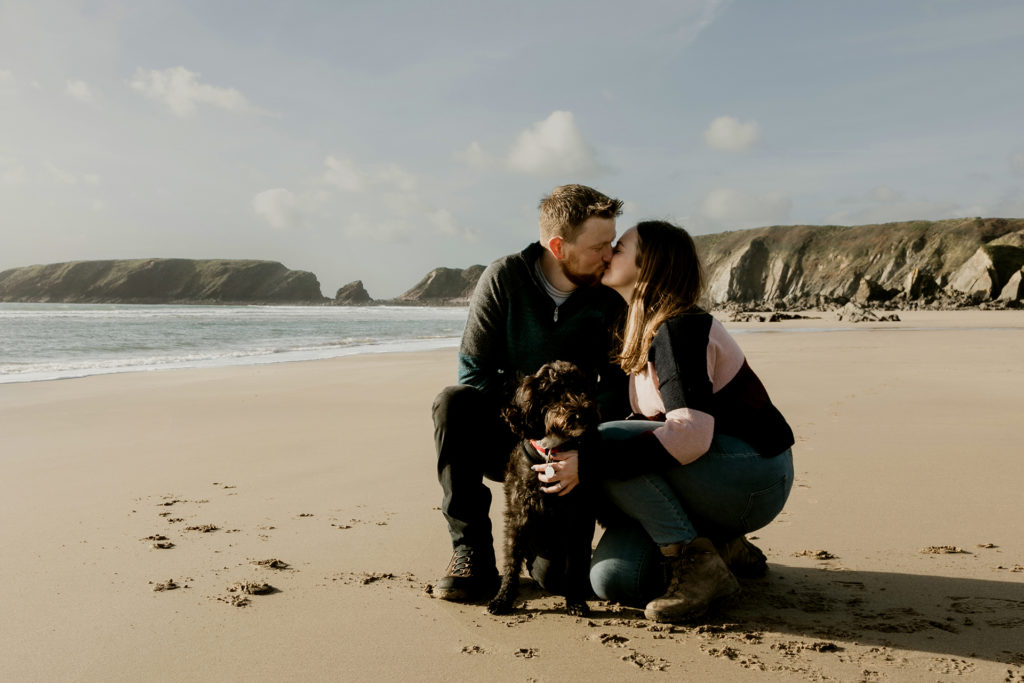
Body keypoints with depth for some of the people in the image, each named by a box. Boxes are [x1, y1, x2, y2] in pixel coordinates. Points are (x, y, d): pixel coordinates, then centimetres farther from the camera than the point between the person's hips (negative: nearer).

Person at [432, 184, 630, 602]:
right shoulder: (503, 279, -11)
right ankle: (471, 550, -22)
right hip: (504, 436, 0)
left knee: (556, 575, -18)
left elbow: (617, 383, -2)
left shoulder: (610, 296, -6)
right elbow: (473, 372, -10)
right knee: (453, 403, -33)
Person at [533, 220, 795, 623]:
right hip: (719, 482, 8)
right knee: (610, 579, -9)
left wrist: (589, 465, -33)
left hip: (755, 479, -8)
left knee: (604, 441, -25)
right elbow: (656, 425, 17)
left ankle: (697, 564, -16)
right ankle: (724, 550, 10)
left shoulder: (679, 328, -19)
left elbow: (691, 433, -32)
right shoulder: (647, 332, 12)